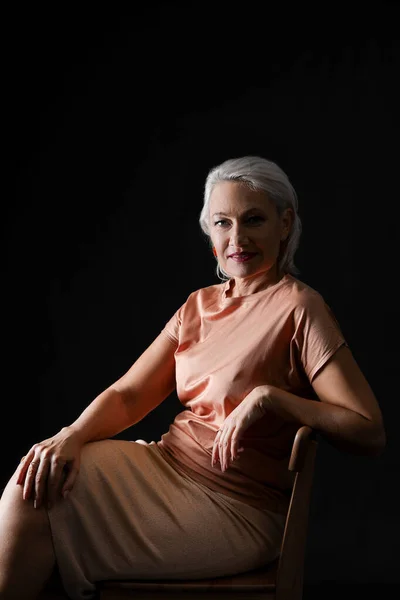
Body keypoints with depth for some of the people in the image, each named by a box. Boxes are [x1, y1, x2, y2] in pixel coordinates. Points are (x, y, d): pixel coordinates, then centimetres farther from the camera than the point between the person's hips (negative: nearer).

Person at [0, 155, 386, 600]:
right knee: (38, 478, -14)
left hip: (234, 506, -6)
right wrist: (72, 436, -15)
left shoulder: (299, 308, -11)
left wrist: (268, 396, -24)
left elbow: (370, 435, -16)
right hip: (170, 463, 6)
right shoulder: (199, 305, 11)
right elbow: (128, 394, 4)